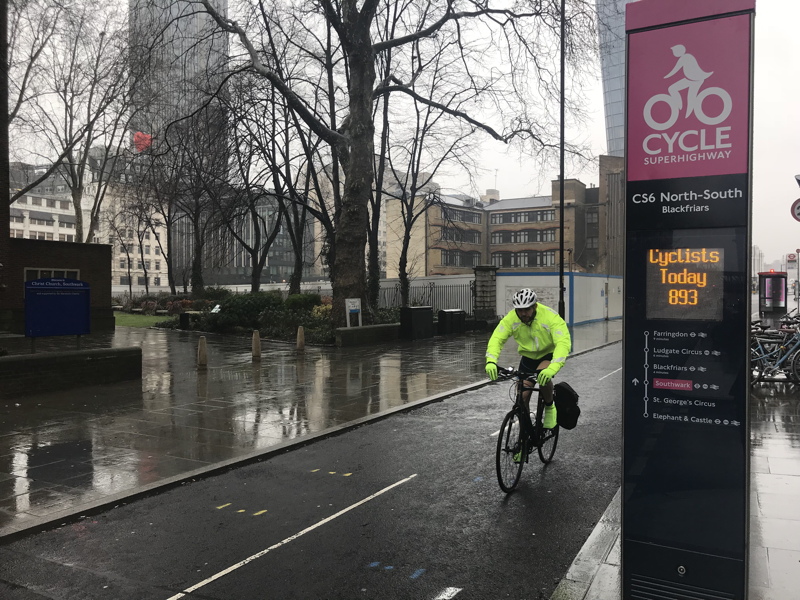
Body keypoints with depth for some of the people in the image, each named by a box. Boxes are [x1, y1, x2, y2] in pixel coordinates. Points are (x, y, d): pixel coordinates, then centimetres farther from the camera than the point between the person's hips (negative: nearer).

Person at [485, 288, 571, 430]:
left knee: (544, 376, -34)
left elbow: (563, 343, -41)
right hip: (528, 357, 3)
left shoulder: (550, 317, -31)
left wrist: (552, 368, -56)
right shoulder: (511, 319, -21)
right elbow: (496, 339, -27)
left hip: (549, 354, -3)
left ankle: (550, 408, -5)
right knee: (522, 399, -4)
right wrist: (491, 361, -47)